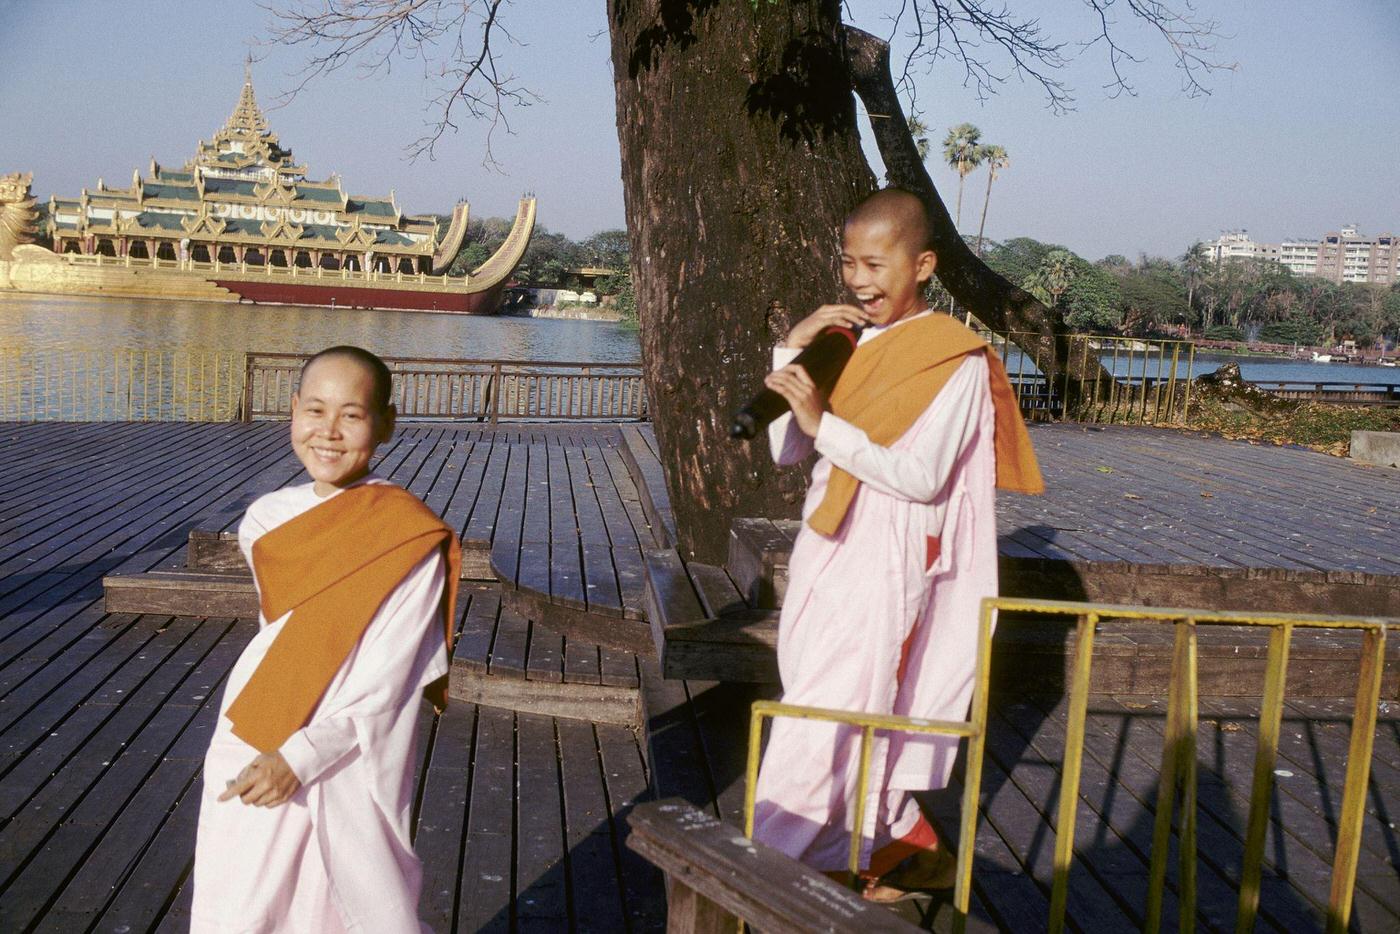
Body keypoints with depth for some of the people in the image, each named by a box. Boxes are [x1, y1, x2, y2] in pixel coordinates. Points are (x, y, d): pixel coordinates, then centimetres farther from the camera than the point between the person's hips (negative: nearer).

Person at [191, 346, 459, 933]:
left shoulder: (413, 540, -12)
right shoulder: (266, 519, 3)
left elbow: (383, 686, -14)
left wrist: (301, 757, -20)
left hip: (348, 768, -4)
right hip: (250, 762, 4)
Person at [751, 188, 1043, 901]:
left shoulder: (955, 359, -9)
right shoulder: (842, 341, 8)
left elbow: (920, 476, -19)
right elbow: (786, 451, 4)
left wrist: (824, 422, -25)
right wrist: (791, 349, -7)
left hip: (885, 563, -7)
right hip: (825, 548, 7)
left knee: (833, 716, -5)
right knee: (860, 716, 13)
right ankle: (908, 851, 28)